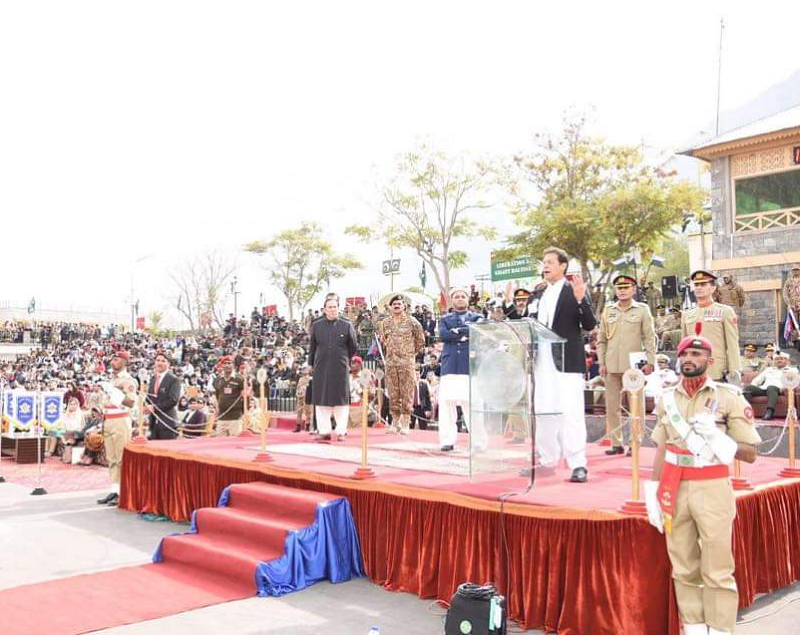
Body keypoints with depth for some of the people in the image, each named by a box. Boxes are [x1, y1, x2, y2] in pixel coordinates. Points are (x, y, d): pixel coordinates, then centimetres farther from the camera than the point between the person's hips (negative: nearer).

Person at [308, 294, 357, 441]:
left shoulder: (347, 326, 2)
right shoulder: (316, 326, 5)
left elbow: (352, 348, 10)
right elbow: (312, 347, 13)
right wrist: (311, 364, 12)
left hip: (340, 368, -1)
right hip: (321, 368, 1)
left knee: (341, 399, 2)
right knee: (322, 399, 3)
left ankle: (341, 432, 9)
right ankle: (324, 431, 9)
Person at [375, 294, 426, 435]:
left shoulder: (412, 322, 0)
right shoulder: (384, 323, 10)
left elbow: (420, 340, 5)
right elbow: (380, 340, 22)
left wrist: (413, 352, 4)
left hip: (407, 361, -3)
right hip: (390, 361, 4)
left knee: (407, 393, -3)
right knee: (392, 393, 6)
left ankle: (405, 424, 2)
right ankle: (395, 422, 16)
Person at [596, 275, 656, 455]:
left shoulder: (642, 310, 3)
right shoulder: (608, 311, 10)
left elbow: (649, 338, 1)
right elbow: (601, 339, 12)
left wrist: (650, 362, -6)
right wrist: (601, 363, 5)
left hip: (634, 366, -3)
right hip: (611, 366, 3)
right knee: (612, 405, 6)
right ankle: (616, 443, 14)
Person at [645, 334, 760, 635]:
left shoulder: (729, 397, -5)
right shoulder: (667, 398, 7)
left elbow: (750, 454, -6)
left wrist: (716, 436, -21)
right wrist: (653, 492, 5)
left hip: (712, 490, -4)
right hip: (675, 491, 4)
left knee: (717, 571, 1)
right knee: (684, 569, 12)